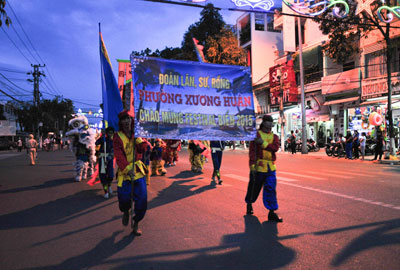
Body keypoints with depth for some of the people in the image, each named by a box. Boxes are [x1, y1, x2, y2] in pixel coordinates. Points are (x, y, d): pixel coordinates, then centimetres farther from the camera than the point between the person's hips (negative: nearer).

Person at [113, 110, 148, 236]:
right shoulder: (118, 136, -3)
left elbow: (142, 150, -1)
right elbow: (119, 155, -16)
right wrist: (128, 169, -30)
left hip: (138, 170, 3)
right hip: (124, 172, -3)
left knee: (142, 198, -4)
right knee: (124, 198, -9)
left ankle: (136, 223, 16)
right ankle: (125, 212, 29)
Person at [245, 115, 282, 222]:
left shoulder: (274, 137, 12)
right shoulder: (256, 134, -2)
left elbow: (276, 147, -8)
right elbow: (252, 151, -9)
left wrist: (264, 143, -18)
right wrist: (252, 165, -18)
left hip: (271, 168, 4)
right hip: (259, 166, -3)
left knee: (271, 189, -1)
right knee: (254, 187, 10)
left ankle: (272, 213, 3)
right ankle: (249, 204, 36)